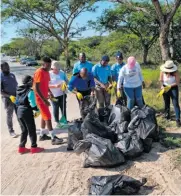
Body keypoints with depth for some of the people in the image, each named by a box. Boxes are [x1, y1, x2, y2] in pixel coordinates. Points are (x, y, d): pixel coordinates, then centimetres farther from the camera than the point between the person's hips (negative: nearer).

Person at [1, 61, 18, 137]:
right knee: (9, 115, 4)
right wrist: (10, 96, -24)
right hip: (7, 98, -5)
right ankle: (11, 131, 15)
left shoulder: (12, 75, 9)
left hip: (16, 97, 5)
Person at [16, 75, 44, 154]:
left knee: (24, 131, 17)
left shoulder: (19, 90, 11)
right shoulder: (30, 91, -13)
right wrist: (38, 110, -3)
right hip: (27, 112, -7)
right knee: (32, 130, 4)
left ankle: (21, 147, 20)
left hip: (19, 112, 8)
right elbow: (33, 104, -17)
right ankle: (34, 147, 10)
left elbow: (17, 102, 12)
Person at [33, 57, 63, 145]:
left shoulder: (46, 72, 8)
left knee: (44, 116, 17)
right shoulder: (39, 72, -20)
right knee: (48, 117, -8)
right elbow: (36, 88, -24)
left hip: (44, 98, 10)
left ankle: (42, 135, 29)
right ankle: (53, 138, -4)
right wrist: (44, 100, -25)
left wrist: (50, 92, 7)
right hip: (40, 99, -10)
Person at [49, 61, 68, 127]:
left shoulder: (62, 72, 1)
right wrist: (55, 86, -25)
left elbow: (66, 81, 12)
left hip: (62, 94, 4)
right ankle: (57, 122, 23)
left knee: (63, 108, 12)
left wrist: (65, 84, -11)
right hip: (54, 95, -3)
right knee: (55, 109, 8)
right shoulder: (49, 74, -10)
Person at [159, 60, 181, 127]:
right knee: (166, 103, 16)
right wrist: (162, 86, -23)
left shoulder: (176, 72, -24)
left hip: (173, 88, -3)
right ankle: (167, 115, 37)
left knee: (175, 103, -9)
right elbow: (161, 80, -6)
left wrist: (170, 86, -31)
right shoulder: (162, 72, -17)